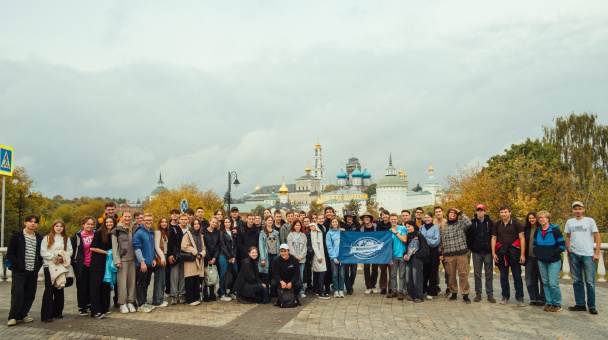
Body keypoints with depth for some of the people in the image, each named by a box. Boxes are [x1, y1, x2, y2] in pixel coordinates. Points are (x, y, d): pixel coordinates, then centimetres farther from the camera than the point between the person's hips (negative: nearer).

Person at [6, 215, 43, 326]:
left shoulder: (39, 238, 12)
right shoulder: (17, 236, 0)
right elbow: (10, 254, -2)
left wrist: (38, 266, 4)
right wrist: (18, 265, -12)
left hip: (33, 272, 4)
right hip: (19, 271, -4)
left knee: (30, 294, 5)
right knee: (17, 293, -9)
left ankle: (22, 315, 18)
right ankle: (12, 317, 2)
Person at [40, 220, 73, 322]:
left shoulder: (66, 239, 14)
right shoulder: (47, 238, 5)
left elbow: (69, 252, 7)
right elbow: (43, 252, -4)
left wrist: (62, 258, -11)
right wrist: (54, 257, -14)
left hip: (61, 266, 3)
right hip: (49, 265, -3)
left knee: (59, 289, 7)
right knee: (49, 289, -8)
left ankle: (58, 312, 17)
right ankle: (46, 315, -6)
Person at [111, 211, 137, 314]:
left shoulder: (134, 229, 12)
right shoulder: (117, 230, -1)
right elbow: (114, 246, -3)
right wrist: (116, 260, -10)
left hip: (133, 259, 4)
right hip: (122, 259, -4)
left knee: (132, 281, 6)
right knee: (122, 281, -3)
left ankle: (131, 302, 16)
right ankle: (122, 303, 8)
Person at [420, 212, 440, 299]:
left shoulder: (435, 228, -2)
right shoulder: (421, 227, 11)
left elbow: (436, 241, -10)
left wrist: (425, 240, -12)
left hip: (433, 252, -3)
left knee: (432, 272, 1)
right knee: (424, 271, 5)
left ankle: (431, 292, 9)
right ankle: (423, 290, 18)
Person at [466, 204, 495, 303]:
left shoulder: (490, 222, 4)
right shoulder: (472, 223, 2)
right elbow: (468, 236, 4)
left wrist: (492, 248, 1)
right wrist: (471, 248, -1)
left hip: (488, 252, 0)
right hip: (476, 253, 0)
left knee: (489, 275, 5)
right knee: (477, 275, 6)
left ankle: (490, 294, 13)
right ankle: (478, 294, 14)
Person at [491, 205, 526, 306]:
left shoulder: (516, 224, 1)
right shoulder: (497, 225, 9)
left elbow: (522, 239, -1)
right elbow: (494, 239, 12)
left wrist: (522, 254, -8)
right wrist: (493, 253, 2)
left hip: (514, 253, -2)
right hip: (501, 253, 3)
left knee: (517, 277, 1)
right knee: (503, 276, 9)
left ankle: (520, 298, 9)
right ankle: (505, 297, 19)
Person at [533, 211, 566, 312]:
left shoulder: (555, 230, -9)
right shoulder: (537, 231, 7)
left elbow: (562, 246, -10)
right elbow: (534, 244, 18)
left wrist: (552, 253, -13)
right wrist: (537, 253, 4)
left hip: (554, 262, -5)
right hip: (542, 262, 5)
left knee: (553, 283, -7)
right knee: (545, 283, 8)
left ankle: (557, 304, 8)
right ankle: (549, 303, 18)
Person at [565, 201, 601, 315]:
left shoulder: (590, 221, 2)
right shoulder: (569, 222, 11)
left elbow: (597, 237, 0)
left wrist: (597, 253, -7)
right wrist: (568, 249, 5)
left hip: (588, 255, -3)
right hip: (574, 255, 3)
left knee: (590, 281, -3)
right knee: (577, 281, 8)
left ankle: (592, 306, 6)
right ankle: (580, 304, 16)